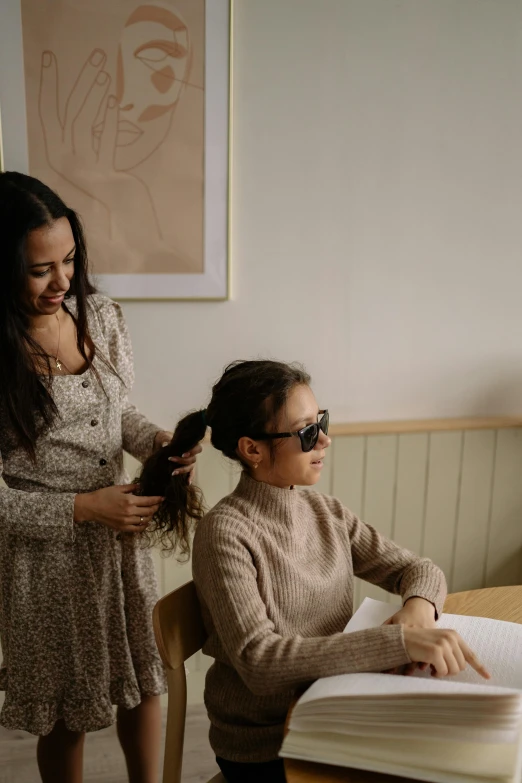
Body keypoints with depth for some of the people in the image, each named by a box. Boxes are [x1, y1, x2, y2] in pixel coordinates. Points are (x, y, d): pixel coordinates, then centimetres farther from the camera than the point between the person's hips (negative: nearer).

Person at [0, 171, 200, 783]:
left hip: (123, 534, 5)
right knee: (65, 713, 17)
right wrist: (85, 509, -20)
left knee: (144, 680, 21)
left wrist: (156, 441, -9)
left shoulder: (102, 316, -4)